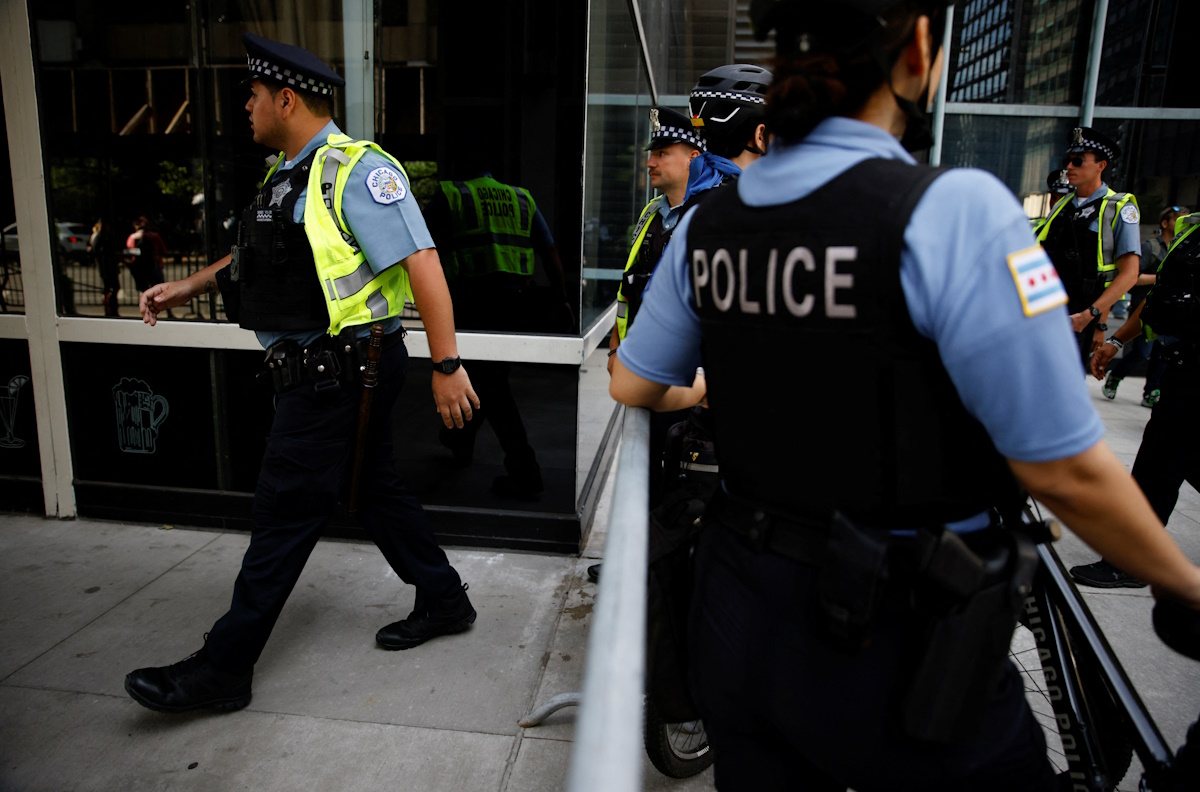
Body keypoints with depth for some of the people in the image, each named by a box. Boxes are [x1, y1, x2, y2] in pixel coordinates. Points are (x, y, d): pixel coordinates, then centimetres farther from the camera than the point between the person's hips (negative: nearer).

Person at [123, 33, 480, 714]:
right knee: (375, 488, 17)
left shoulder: (355, 170, -16)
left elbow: (422, 263, -22)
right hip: (324, 371, 10)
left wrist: (447, 365, -25)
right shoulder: (291, 176, 14)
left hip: (343, 372, -10)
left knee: (286, 513, -2)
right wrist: (188, 287, 25)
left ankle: (223, 668, 12)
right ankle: (444, 601, 33)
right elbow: (259, 254, 29)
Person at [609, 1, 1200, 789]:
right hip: (894, 636, -5)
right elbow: (1067, 471, -16)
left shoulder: (706, 225, -1)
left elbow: (634, 385, 10)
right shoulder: (952, 209, -18)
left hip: (738, 607, 6)